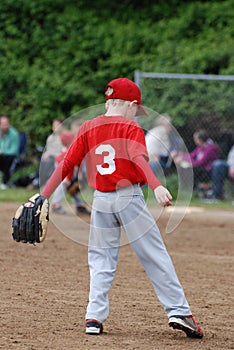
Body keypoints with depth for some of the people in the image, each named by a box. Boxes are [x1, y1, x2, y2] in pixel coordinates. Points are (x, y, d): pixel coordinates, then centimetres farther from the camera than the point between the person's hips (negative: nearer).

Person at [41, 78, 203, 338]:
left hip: (100, 200, 3)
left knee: (101, 260, 11)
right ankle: (178, 311, 0)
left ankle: (94, 317, 0)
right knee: (155, 256, 2)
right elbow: (139, 158, -21)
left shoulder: (88, 128, 8)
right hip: (129, 198, -3)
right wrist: (157, 187, -34)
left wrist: (44, 197, 8)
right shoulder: (131, 128, -3)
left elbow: (66, 164, 5)